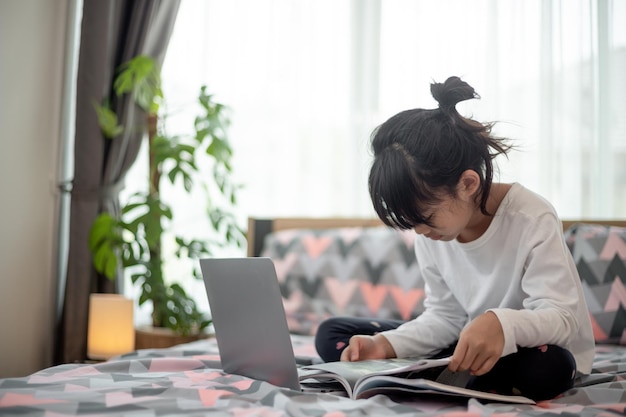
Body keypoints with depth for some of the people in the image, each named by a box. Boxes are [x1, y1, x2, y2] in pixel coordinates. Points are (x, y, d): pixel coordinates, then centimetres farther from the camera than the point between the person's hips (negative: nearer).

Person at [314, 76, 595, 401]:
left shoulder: (532, 220, -23)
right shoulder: (431, 233, -7)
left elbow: (561, 317, -28)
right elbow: (445, 316, -2)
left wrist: (502, 324, -50)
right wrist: (386, 345, -21)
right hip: (468, 347, 5)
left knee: (546, 366, -43)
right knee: (332, 335, -5)